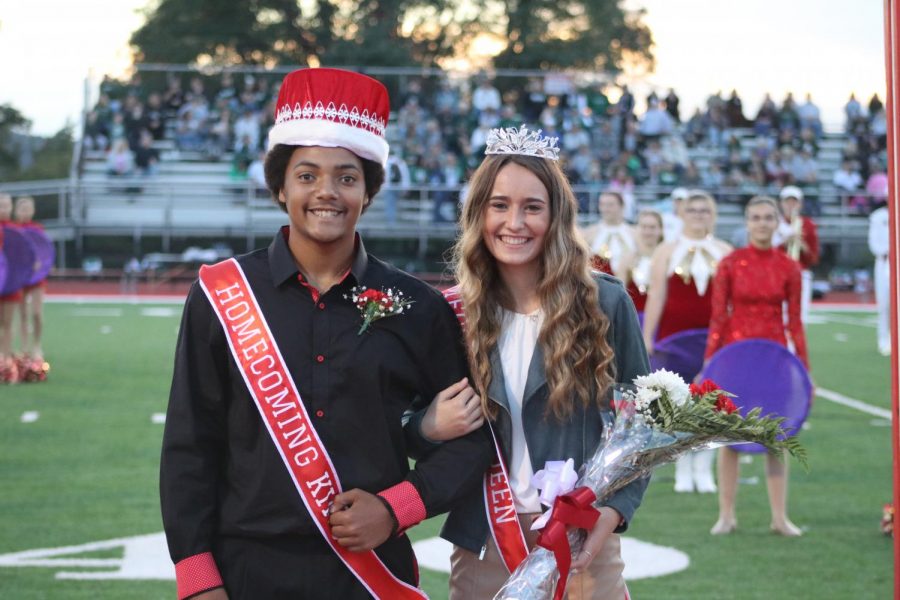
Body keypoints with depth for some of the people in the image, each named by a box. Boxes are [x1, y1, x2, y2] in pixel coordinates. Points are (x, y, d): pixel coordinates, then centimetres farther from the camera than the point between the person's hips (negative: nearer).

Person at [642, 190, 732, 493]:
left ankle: (703, 469, 8)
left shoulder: (725, 252, 9)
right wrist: (646, 337, -4)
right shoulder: (667, 251, 5)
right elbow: (656, 297, 1)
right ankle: (683, 469, 9)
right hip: (675, 337, -1)